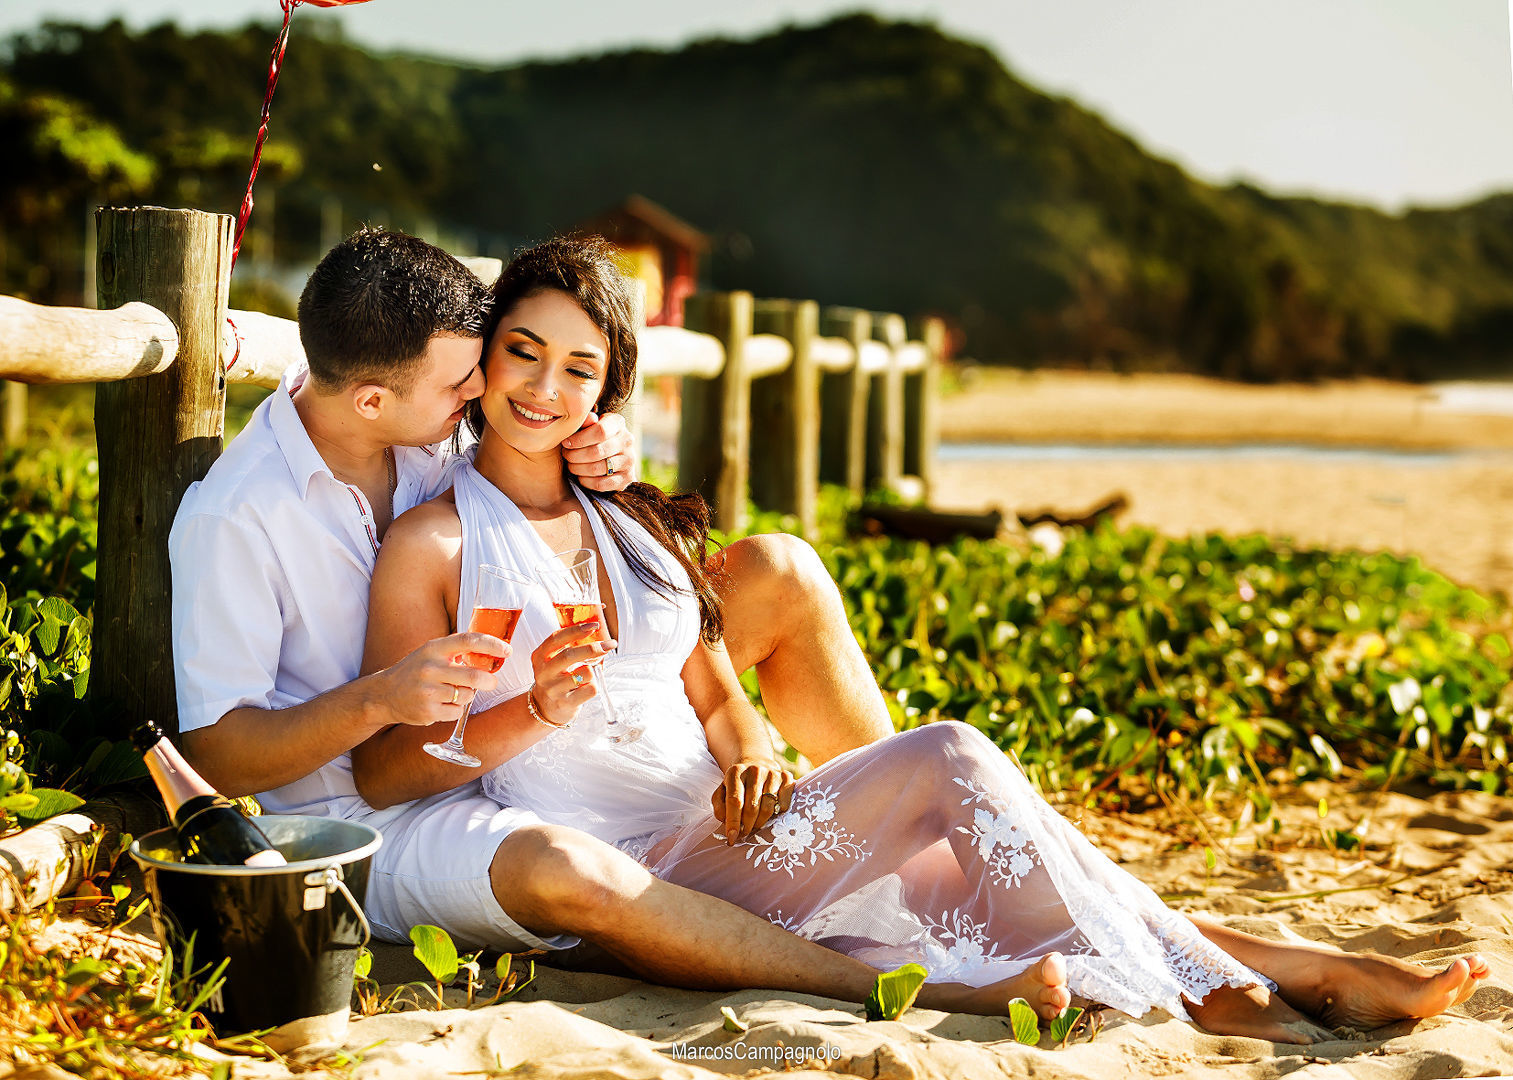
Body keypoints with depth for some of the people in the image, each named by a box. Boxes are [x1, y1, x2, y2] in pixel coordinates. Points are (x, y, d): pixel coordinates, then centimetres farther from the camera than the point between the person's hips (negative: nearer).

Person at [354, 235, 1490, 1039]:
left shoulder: (637, 521, 18)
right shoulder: (433, 544, 0)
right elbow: (381, 769, -5)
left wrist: (752, 758, -4)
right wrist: (533, 710, -19)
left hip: (723, 838, 6)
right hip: (631, 874, -6)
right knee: (952, 758, -25)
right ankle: (1219, 990, -23)